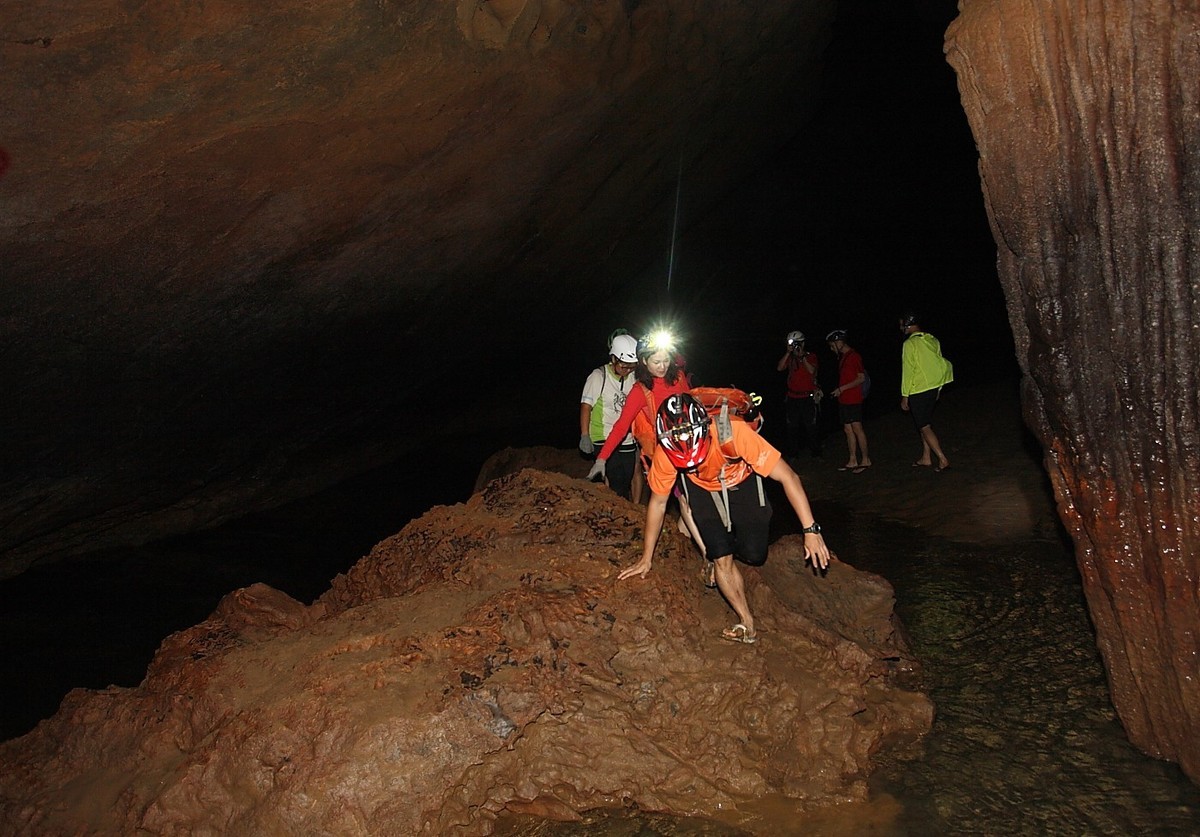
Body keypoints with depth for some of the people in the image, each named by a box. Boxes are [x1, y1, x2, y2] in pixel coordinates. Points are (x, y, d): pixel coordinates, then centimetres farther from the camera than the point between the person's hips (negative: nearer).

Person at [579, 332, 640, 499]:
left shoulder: (632, 377, 6)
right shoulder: (598, 377, -7)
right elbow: (586, 406, -5)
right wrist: (585, 436, -11)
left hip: (627, 443, 5)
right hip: (605, 442, -5)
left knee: (626, 483, 7)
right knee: (616, 484, -14)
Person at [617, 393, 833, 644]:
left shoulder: (733, 433, -42)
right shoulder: (664, 454, -32)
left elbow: (788, 477, -35)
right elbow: (658, 503, -15)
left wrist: (811, 530, -37)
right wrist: (646, 559, -6)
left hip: (742, 482, -1)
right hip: (703, 489, 1)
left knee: (753, 556, -6)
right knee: (722, 559, -10)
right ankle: (747, 626, 8)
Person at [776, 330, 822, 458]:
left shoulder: (810, 356, 2)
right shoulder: (789, 358, 10)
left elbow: (811, 370, -15)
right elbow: (779, 368, -7)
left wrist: (802, 356, -17)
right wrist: (788, 353, -12)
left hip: (808, 397, -3)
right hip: (792, 398, 3)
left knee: (811, 426, -2)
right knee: (792, 427, 6)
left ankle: (815, 452, 7)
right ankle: (793, 454, 14)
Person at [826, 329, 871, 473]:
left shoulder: (854, 356, -11)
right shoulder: (841, 357, 15)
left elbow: (861, 378, -15)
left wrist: (842, 388, -17)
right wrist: (839, 391, 10)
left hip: (853, 399, -8)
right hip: (843, 399, 9)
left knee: (857, 428, -7)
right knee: (848, 429, 8)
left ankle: (865, 459, 0)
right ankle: (852, 461, 13)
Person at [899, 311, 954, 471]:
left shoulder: (910, 344, -15)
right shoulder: (932, 340, 7)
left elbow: (908, 371, -15)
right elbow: (938, 364, 11)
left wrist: (904, 396, -10)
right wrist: (938, 389, 20)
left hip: (918, 391, -8)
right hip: (933, 388, 8)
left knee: (924, 427, -3)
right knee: (925, 424, 19)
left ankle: (943, 459, -8)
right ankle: (926, 458, 25)